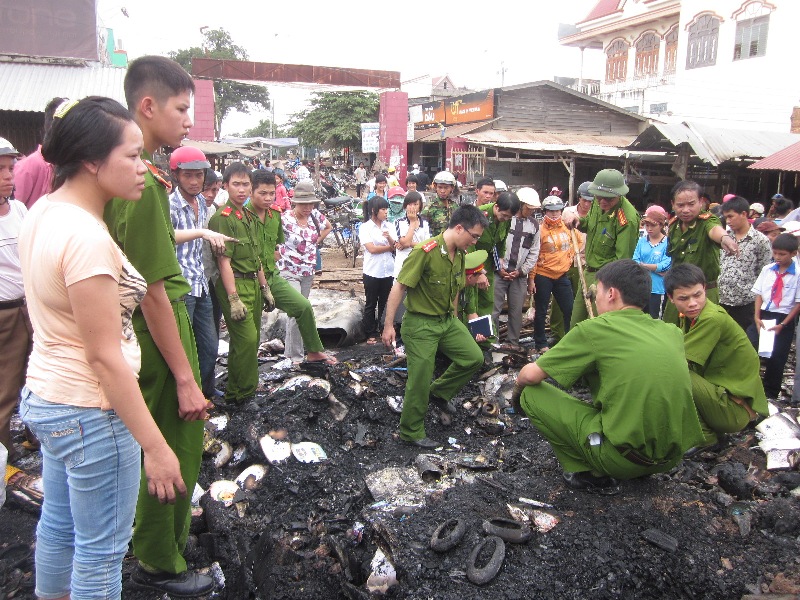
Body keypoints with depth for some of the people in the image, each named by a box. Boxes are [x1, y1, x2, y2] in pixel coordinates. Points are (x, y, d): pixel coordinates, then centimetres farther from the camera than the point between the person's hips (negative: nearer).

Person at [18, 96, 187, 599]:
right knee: (102, 552, 9)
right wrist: (154, 445, -20)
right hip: (90, 412, -9)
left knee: (58, 526, 26)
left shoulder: (43, 212, 3)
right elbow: (104, 357, -24)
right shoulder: (86, 238, -25)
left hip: (46, 395, 9)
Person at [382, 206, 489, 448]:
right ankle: (411, 432, 18)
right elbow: (398, 287, -22)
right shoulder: (425, 252, -23)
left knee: (474, 358, 5)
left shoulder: (459, 255, 2)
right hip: (420, 324, -8)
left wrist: (453, 318, 21)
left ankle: (439, 393, 27)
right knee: (420, 381, -2)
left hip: (448, 321, 8)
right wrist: (388, 326, -22)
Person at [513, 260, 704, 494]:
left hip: (626, 459, -7)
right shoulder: (671, 332, 6)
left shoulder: (594, 329, -11)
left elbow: (530, 376, -4)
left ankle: (587, 474, 5)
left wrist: (517, 390, 19)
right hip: (674, 455, 7)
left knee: (531, 394, 2)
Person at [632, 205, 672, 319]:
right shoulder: (642, 241, 5)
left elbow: (666, 265, -15)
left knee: (655, 319, 4)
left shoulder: (667, 243, -7)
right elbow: (635, 262, -2)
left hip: (658, 289, -4)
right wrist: (657, 269, -12)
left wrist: (643, 265, -9)